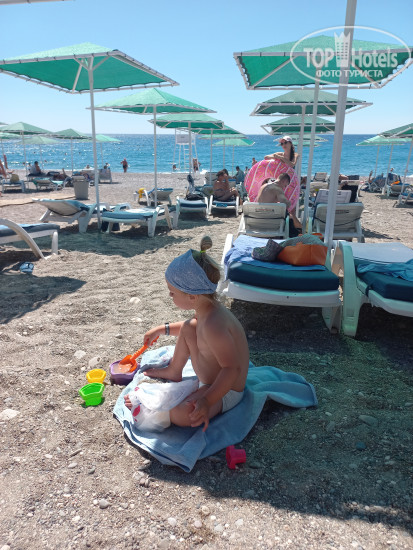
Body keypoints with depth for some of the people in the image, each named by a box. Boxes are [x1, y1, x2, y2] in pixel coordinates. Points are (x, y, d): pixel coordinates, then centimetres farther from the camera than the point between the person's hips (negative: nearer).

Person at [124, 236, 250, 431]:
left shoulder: (213, 325, -36)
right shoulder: (206, 309, -5)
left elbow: (232, 369, -36)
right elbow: (196, 326, 19)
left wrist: (207, 401, -42)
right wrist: (163, 329, 19)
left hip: (225, 392, -10)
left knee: (181, 414, -33)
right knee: (188, 328, 12)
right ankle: (173, 372, 28)